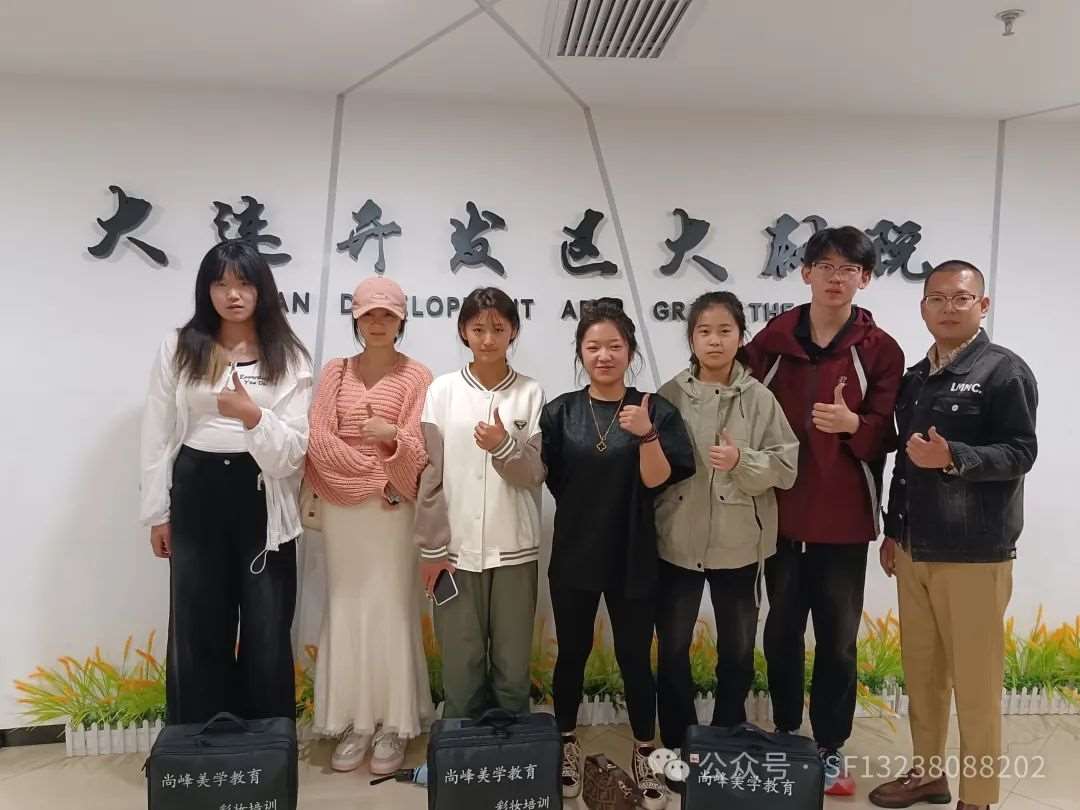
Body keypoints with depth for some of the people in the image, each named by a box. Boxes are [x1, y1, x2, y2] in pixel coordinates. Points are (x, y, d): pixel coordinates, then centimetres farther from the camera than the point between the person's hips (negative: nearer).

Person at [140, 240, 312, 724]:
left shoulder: (289, 359, 0)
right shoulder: (178, 349, 3)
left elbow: (294, 450, -7)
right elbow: (158, 436, 6)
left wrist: (252, 415, -25)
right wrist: (157, 512, 4)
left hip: (262, 499, -1)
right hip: (197, 495, 1)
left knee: (266, 632, 6)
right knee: (198, 630, 10)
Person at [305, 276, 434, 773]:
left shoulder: (417, 377, -1)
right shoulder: (336, 372, 8)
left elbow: (417, 453, -6)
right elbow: (318, 439, -3)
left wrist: (392, 436, -28)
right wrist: (376, 475, -10)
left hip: (393, 510, -2)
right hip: (342, 508, 3)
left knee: (391, 609, 0)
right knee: (347, 609, 6)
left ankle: (393, 726, 12)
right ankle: (354, 723, 17)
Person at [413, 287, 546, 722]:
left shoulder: (531, 393, -1)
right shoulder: (442, 390, 0)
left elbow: (535, 475, -3)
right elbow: (430, 474, 0)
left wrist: (504, 447, -23)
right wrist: (432, 547, -2)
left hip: (514, 550, 0)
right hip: (455, 549, 0)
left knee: (513, 667, 10)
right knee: (460, 668, 8)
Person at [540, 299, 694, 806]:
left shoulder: (655, 410, -4)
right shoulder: (560, 412, 0)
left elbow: (657, 480, -13)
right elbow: (544, 478, 7)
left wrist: (647, 435, -25)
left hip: (633, 556, -1)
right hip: (574, 554, 2)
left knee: (634, 657, 7)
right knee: (572, 653, 13)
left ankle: (644, 753, 28)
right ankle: (567, 747, 33)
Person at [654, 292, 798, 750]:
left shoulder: (760, 399, -4)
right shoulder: (670, 396, -2)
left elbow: (787, 467, -5)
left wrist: (743, 461, -21)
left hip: (739, 543, 0)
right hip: (677, 541, 0)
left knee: (738, 650, 15)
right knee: (672, 648, 11)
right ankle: (676, 744, 30)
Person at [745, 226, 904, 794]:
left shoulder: (880, 351, -2)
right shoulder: (772, 339, 1)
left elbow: (885, 436, -6)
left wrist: (853, 424, -26)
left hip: (844, 517, -1)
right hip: (781, 512, 1)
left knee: (838, 638, 8)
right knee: (782, 630, 12)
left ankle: (831, 748, 25)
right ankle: (784, 737, 30)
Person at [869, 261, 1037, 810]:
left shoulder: (1004, 371, -6)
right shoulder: (915, 378, 14)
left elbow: (1021, 452, -13)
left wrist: (954, 458, -28)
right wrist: (893, 529, 18)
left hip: (975, 555, -6)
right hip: (914, 550, 6)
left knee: (974, 684, 1)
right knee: (921, 673, 14)